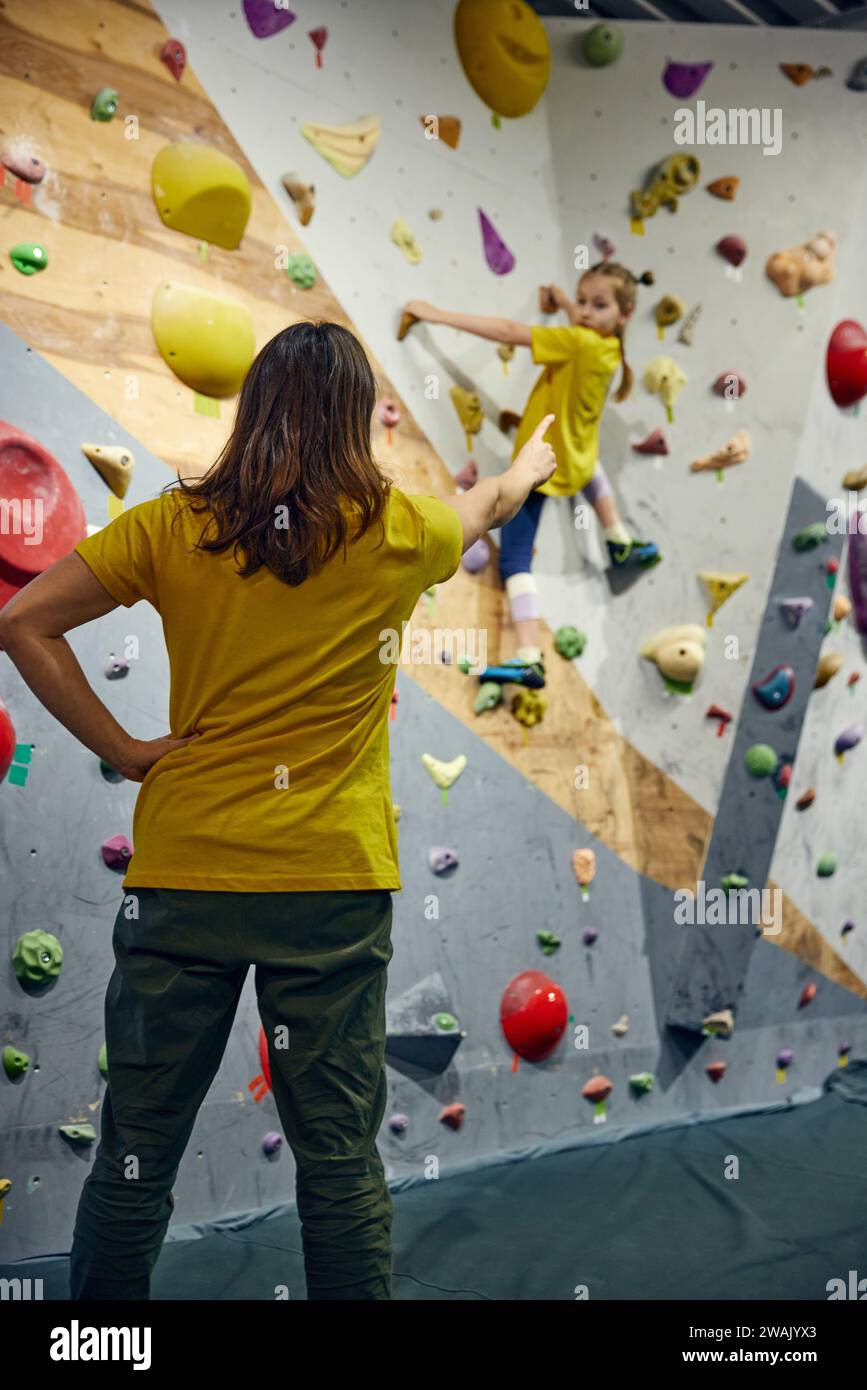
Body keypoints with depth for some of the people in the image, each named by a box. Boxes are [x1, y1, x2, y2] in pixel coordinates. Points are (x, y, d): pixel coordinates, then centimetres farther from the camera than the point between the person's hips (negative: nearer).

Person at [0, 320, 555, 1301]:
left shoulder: (173, 526, 0)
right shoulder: (392, 531, -1)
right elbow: (487, 506, 22)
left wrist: (120, 747, 2)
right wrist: (529, 465, 44)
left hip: (182, 871, 2)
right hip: (331, 882, -1)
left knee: (137, 1148, 13)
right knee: (340, 1156, 8)